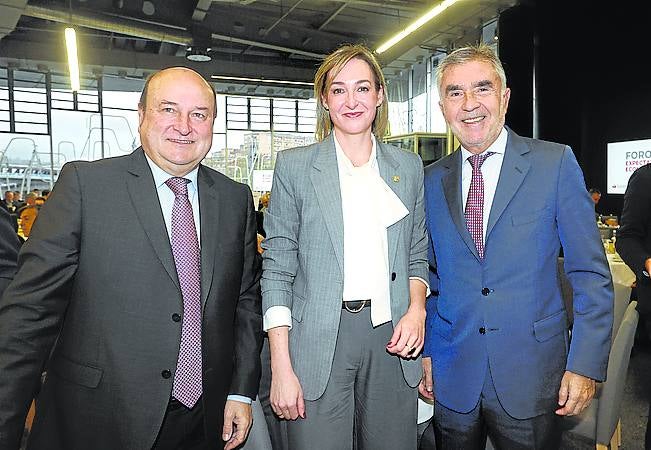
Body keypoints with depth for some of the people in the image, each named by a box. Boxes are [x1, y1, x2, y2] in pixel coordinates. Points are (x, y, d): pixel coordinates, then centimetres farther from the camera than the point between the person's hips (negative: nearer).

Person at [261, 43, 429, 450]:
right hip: (319, 341, -2)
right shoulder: (294, 165, -1)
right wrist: (281, 367, -9)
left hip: (392, 339, 3)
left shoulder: (409, 166, 8)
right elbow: (277, 268, -4)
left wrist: (416, 309, -4)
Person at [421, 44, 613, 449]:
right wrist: (427, 351, 5)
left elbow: (591, 274, -6)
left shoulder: (556, 163, -6)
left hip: (531, 374, -2)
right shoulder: (433, 180, 2)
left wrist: (586, 365, -9)